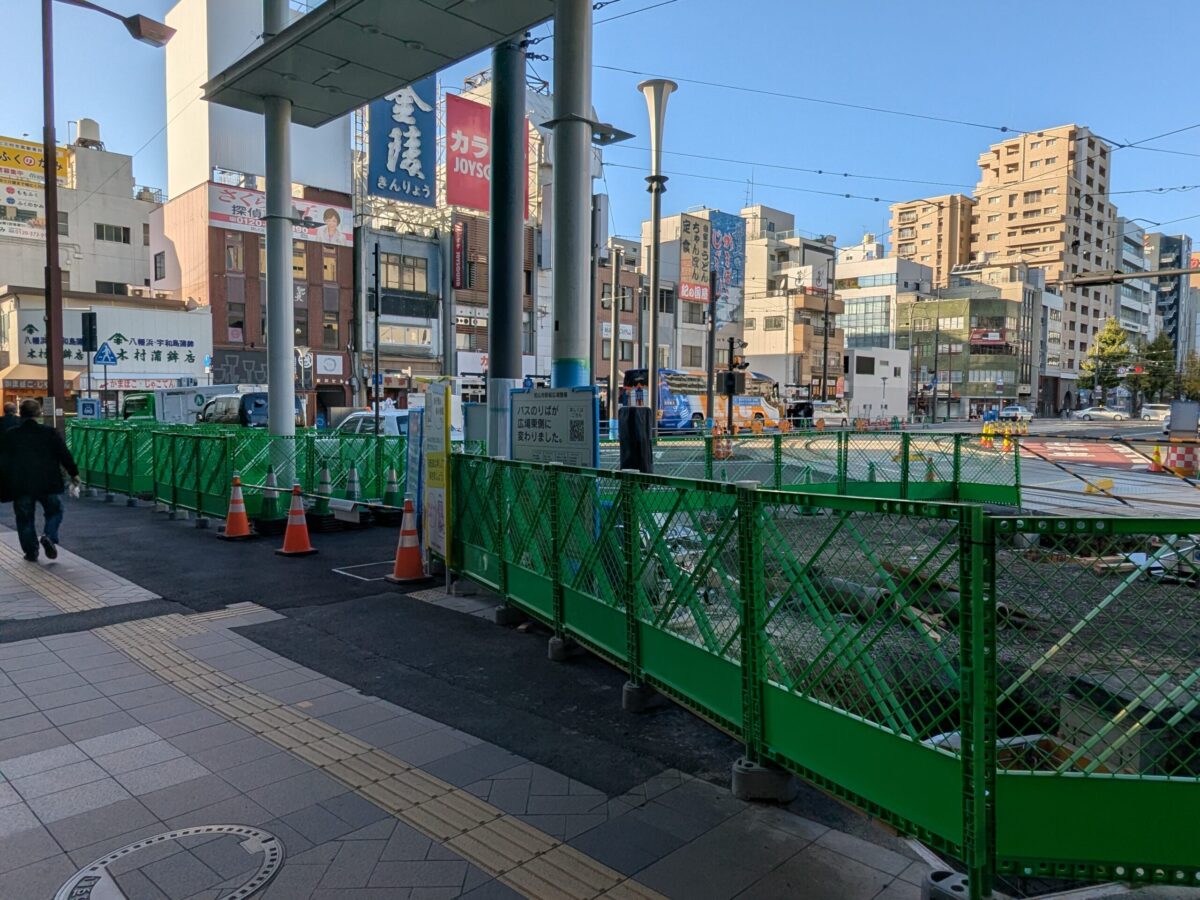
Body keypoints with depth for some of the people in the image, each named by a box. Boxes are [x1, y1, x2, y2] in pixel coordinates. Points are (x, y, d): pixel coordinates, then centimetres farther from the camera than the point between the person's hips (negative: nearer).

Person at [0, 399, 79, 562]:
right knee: (54, 511, 16)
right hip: (48, 483, -1)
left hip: (20, 486, 1)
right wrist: (74, 473, 12)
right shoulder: (50, 433, -2)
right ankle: (49, 536, -10)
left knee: (25, 519, 12)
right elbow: (65, 455, -1)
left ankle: (31, 552, 13)